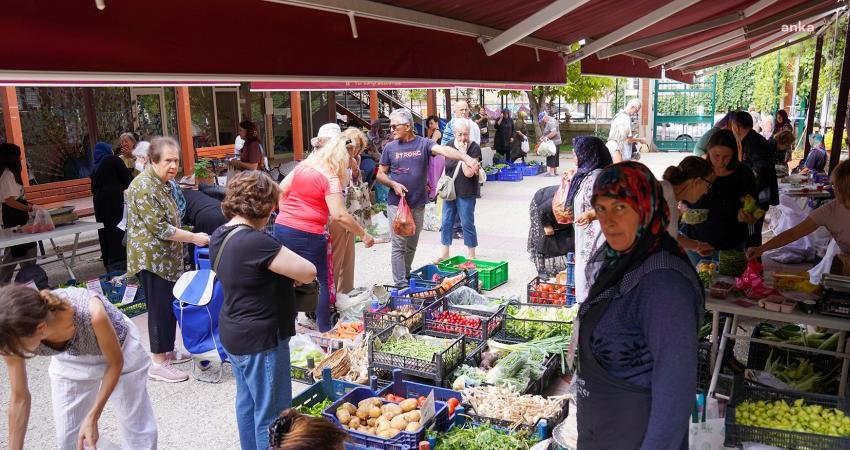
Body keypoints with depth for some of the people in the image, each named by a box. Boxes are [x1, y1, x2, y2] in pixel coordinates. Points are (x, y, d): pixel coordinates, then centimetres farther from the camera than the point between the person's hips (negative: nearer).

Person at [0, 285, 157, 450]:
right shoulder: (14, 334, -29)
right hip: (70, 362, 3)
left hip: (118, 349, -3)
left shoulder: (90, 314, -43)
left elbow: (116, 363, -22)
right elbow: (19, 398, -13)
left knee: (138, 426, 10)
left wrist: (92, 418, -21)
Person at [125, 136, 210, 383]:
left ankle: (168, 351, 28)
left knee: (169, 305, 15)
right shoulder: (144, 186, -18)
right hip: (152, 258, -9)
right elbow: (159, 228, -22)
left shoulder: (163, 183, 12)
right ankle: (158, 364, 5)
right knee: (160, 308, -4)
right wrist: (193, 237, -18)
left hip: (166, 258, 9)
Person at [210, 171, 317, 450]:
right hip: (260, 340, -10)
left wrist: (280, 273, 2)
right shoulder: (255, 242, -27)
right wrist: (288, 271, -2)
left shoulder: (220, 235, 2)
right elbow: (308, 272, -23)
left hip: (234, 333, 10)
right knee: (272, 413, 5)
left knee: (247, 402, 23)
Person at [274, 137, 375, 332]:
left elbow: (281, 190, 14)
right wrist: (364, 235, -12)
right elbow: (339, 215, -20)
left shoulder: (303, 165, 8)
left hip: (281, 227, 7)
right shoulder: (331, 178, -12)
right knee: (320, 283, 9)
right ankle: (325, 331, 17)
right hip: (307, 235, -6)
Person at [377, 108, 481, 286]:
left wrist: (466, 158, -36)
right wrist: (394, 184, -11)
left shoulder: (423, 144, -2)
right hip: (396, 203, -1)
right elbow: (380, 174, 9)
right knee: (399, 245, -3)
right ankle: (400, 284, 1)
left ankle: (406, 277, 30)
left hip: (418, 204, 1)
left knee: (412, 245, 13)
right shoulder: (390, 148, 2)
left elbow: (444, 150, -20)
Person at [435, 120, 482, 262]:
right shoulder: (449, 146, 3)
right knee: (446, 223, 11)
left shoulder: (474, 148, -12)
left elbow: (468, 172, -21)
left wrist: (463, 152, -21)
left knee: (467, 224, 4)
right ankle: (445, 254, 24)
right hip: (449, 191, 5)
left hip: (466, 193, -5)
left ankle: (471, 255, 17)